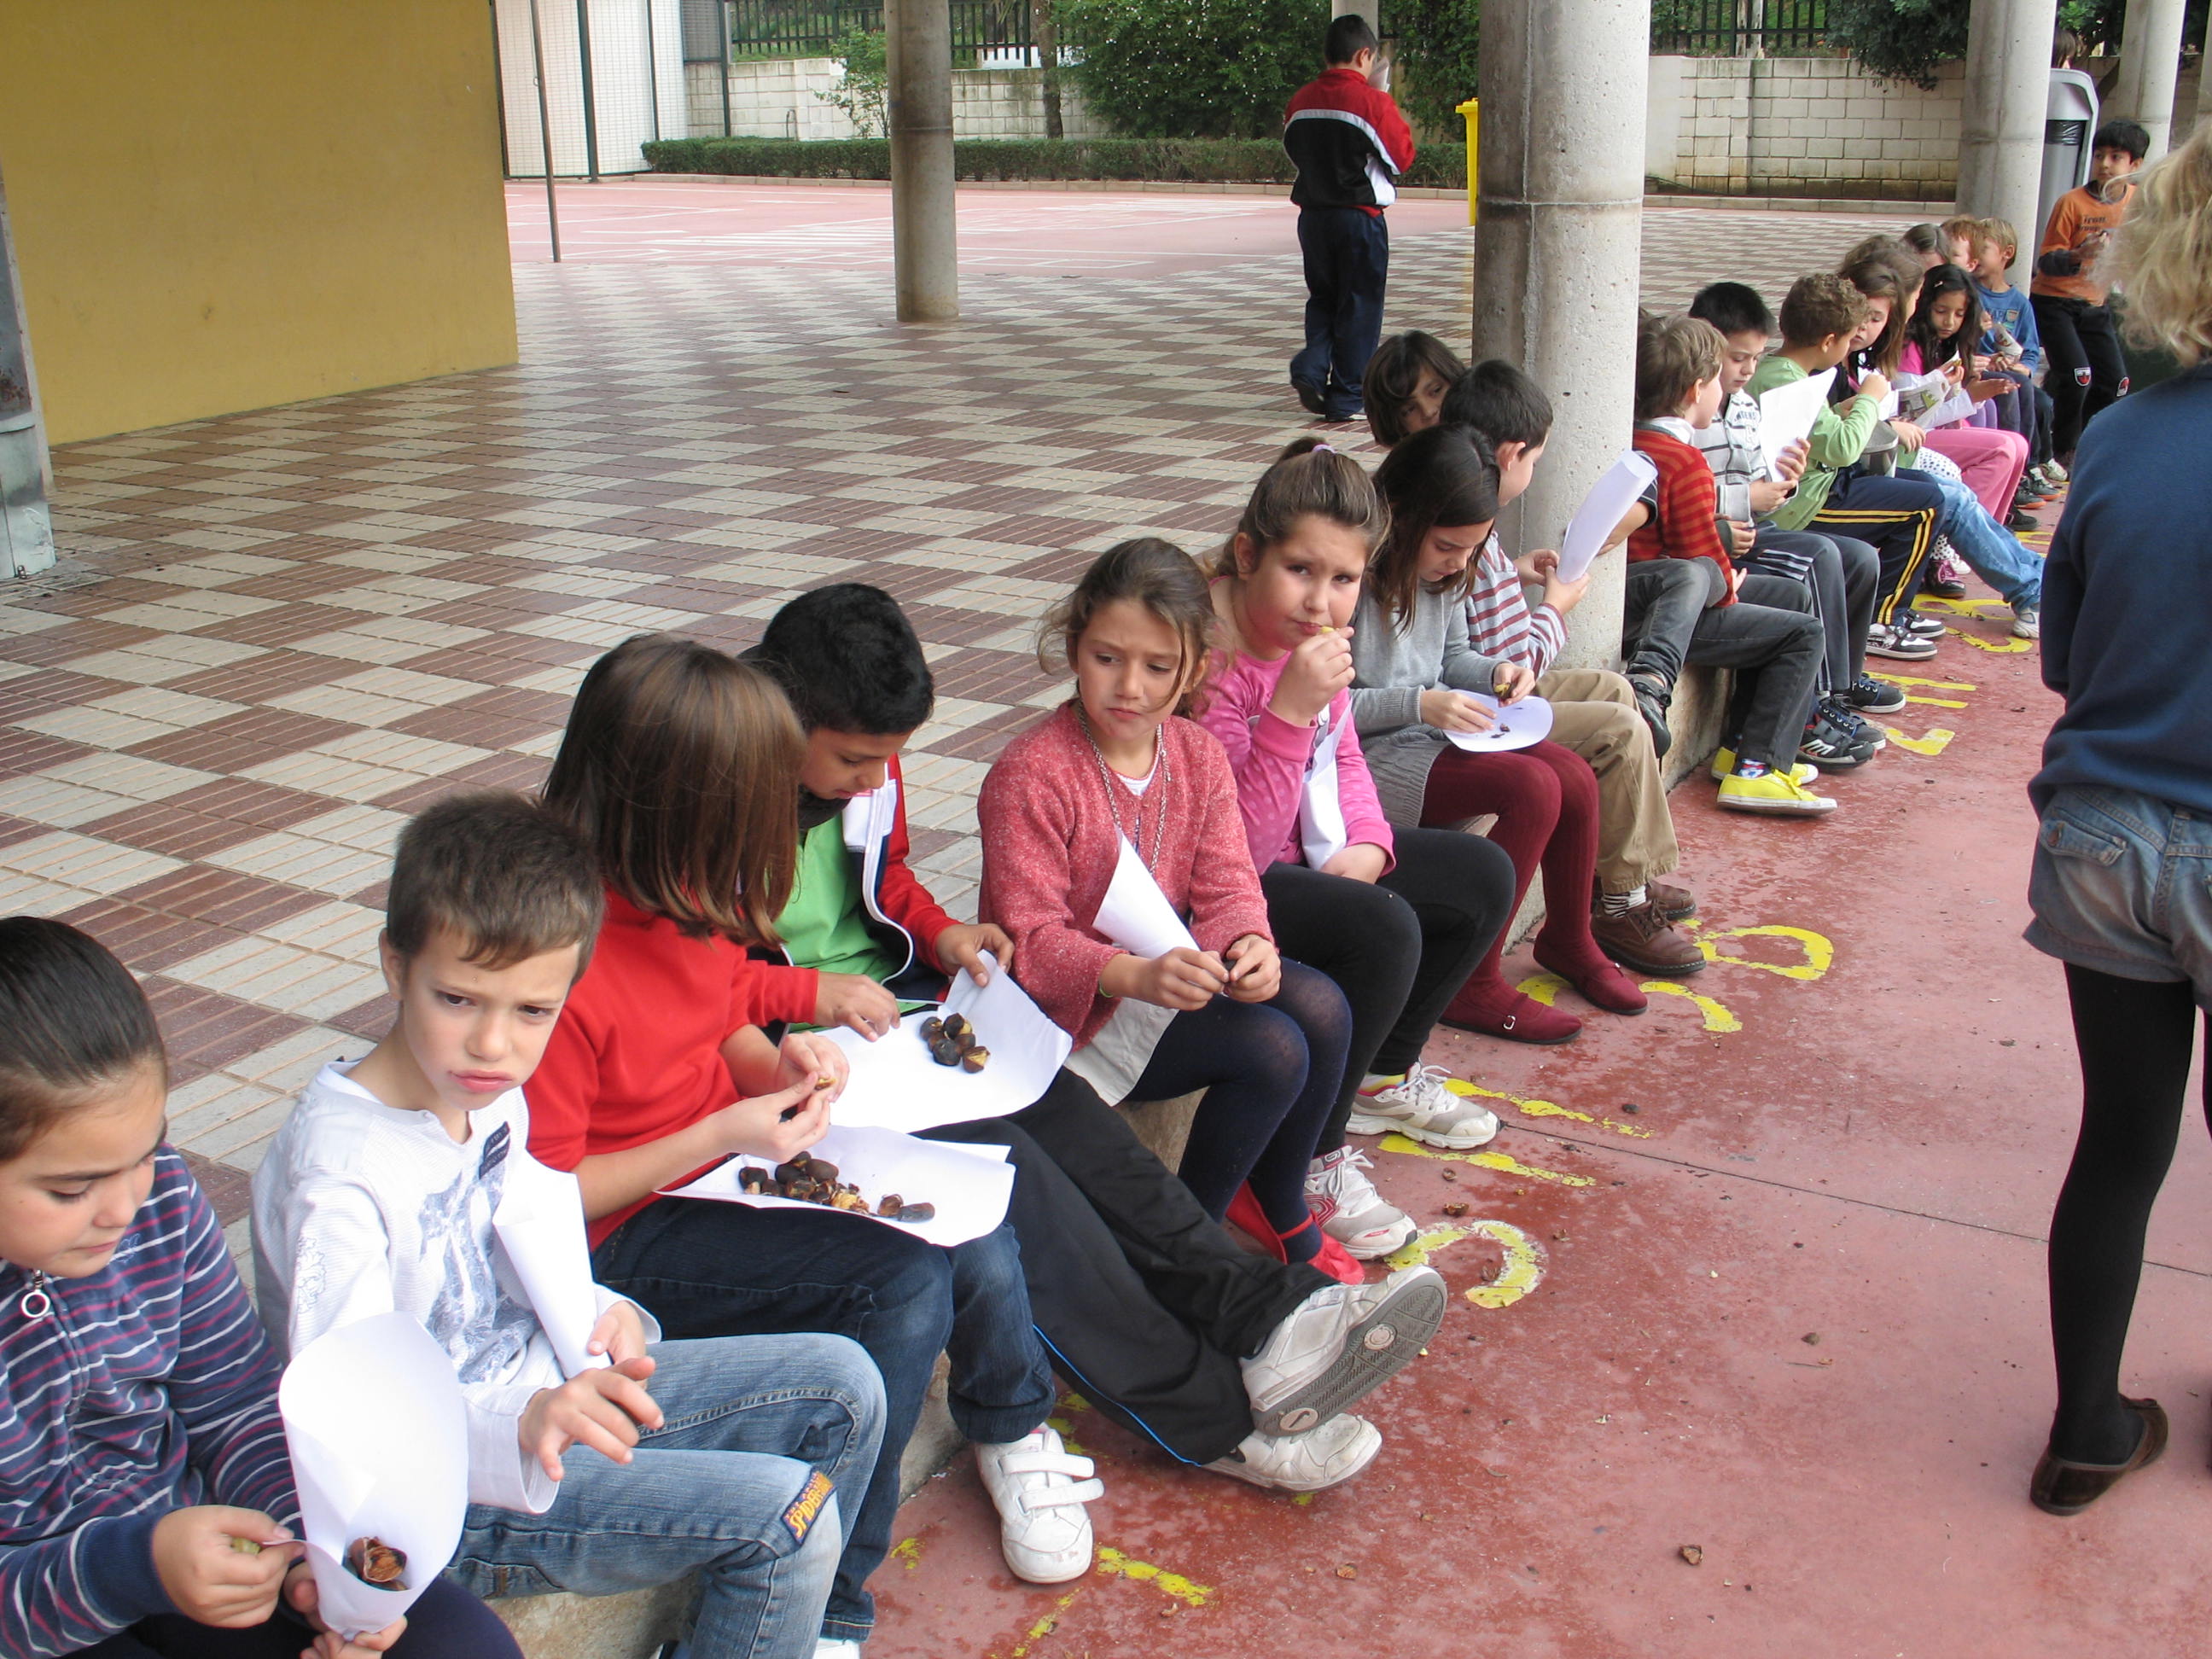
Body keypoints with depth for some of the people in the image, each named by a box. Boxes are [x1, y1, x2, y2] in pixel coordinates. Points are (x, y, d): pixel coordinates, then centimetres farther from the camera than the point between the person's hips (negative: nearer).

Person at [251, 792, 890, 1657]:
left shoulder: (493, 1097, 0)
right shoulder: (338, 1171, -27)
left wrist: (603, 1315, -4)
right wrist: (523, 1426, -49)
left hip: (548, 1395, 8)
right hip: (451, 1495, -8)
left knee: (841, 1384, 3)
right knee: (782, 1512, -21)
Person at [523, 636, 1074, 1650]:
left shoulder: (684, 900, -2)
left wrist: (781, 1066, -4)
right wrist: (718, 1136, -25)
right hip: (629, 1237, -8)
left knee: (973, 1234, -7)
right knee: (908, 1282, -24)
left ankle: (1008, 1435, 27)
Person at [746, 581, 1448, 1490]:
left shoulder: (866, 770, 6)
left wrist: (939, 932, 2)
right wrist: (808, 991, -25)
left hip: (894, 997, 8)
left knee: (1057, 1108, -18)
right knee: (996, 1152, -26)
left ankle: (1266, 1311, -22)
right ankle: (1216, 1417, -22)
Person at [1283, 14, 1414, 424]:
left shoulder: (1300, 100, 3)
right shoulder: (1373, 102, -13)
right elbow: (1401, 157, -5)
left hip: (1312, 215, 5)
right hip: (1360, 216, -5)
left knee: (1322, 297, 20)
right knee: (1359, 306, 4)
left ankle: (1311, 368, -1)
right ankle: (1346, 399, 6)